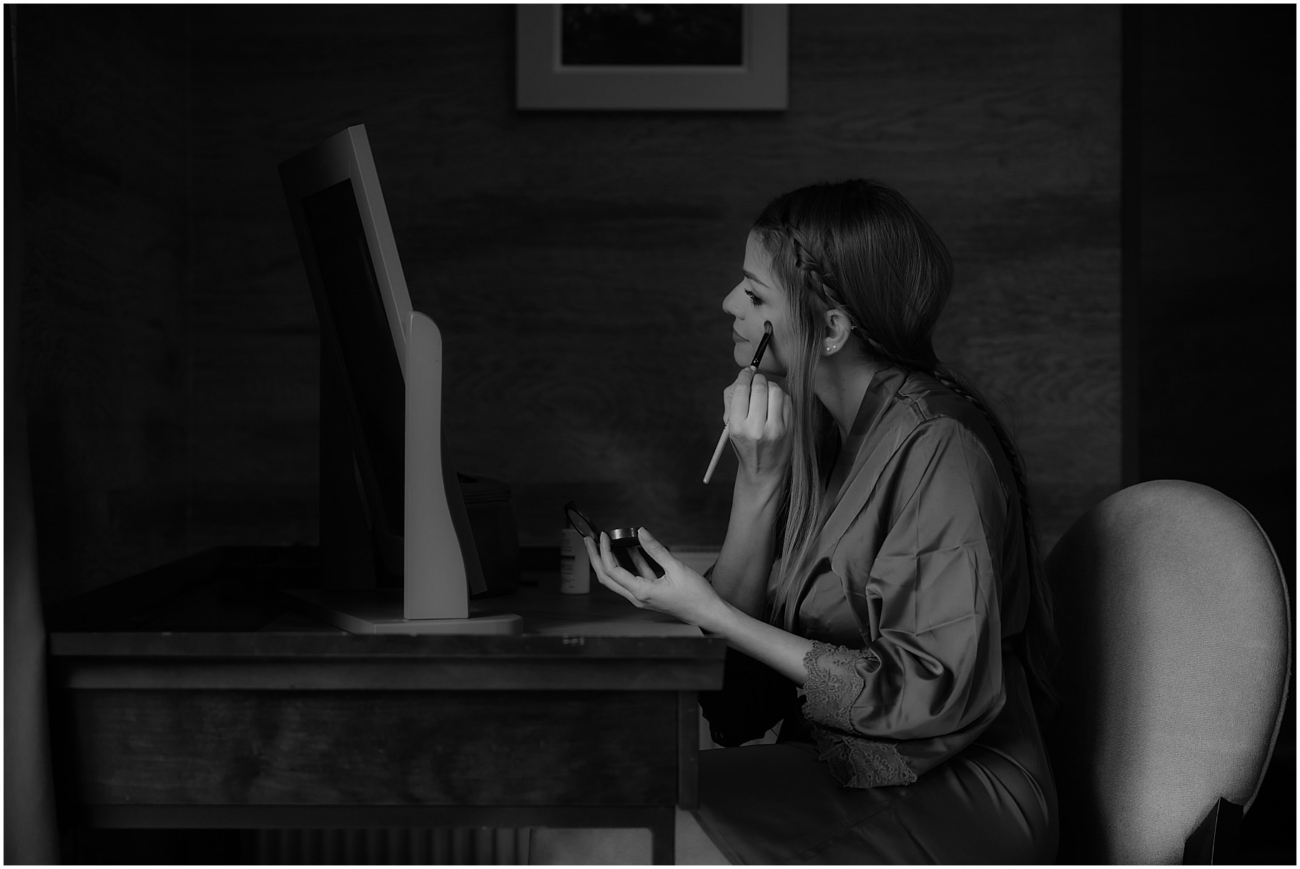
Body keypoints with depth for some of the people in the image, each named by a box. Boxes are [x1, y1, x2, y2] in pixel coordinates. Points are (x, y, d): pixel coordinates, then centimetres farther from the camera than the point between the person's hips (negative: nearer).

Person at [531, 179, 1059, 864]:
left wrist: (711, 615, -21)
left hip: (946, 804, -7)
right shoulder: (812, 426, 7)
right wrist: (756, 478, -14)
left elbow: (930, 693, -21)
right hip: (838, 769, 7)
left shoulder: (939, 446, -18)